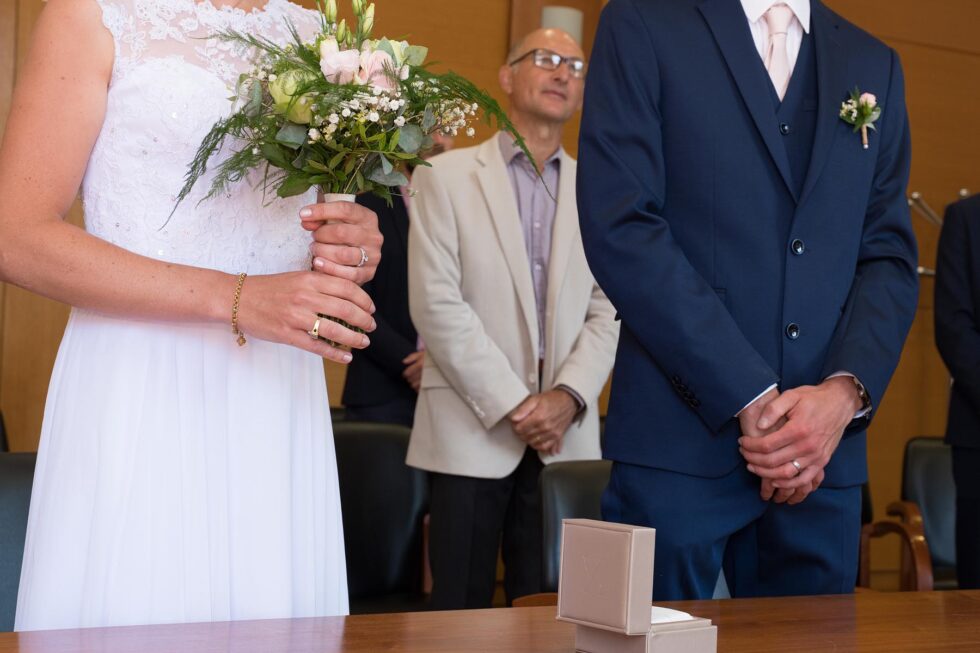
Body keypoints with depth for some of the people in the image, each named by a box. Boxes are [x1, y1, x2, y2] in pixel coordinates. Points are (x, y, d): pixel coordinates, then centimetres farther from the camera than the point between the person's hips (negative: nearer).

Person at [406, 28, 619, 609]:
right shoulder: (447, 175, 4)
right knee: (462, 610, 2)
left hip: (566, 433, 3)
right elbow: (435, 303, -6)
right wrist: (513, 405, -11)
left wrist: (568, 397, -10)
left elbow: (609, 311, 7)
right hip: (472, 427, -2)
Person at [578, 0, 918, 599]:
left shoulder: (873, 66, 16)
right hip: (682, 444, -3)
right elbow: (619, 227, -8)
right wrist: (751, 398, -13)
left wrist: (846, 392, -10)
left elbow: (891, 256, 10)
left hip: (825, 456, 4)